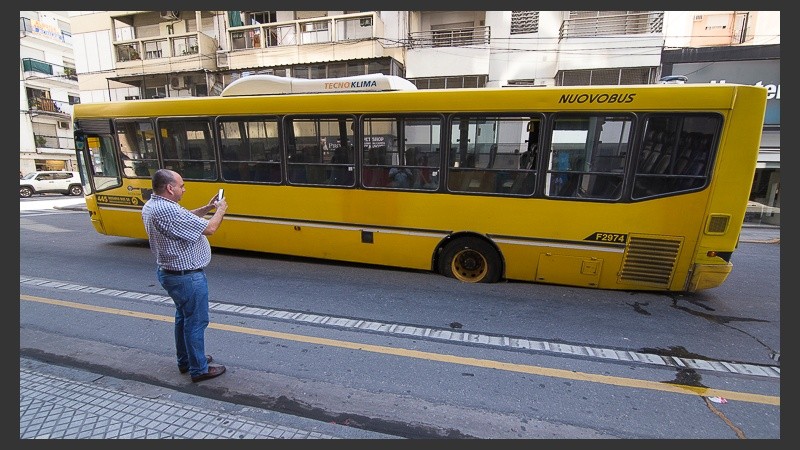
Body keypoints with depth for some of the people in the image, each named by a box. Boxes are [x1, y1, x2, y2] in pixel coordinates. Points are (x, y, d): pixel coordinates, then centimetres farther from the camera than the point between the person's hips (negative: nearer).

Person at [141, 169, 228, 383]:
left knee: (183, 317, 24)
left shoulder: (150, 206, 3)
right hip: (187, 276, -10)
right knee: (196, 322, 4)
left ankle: (185, 360, 39)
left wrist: (206, 208, 8)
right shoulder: (168, 210, -29)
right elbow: (208, 228, -25)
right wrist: (220, 210, -9)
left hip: (167, 271, 10)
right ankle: (199, 369, 19)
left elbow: (185, 219, 15)